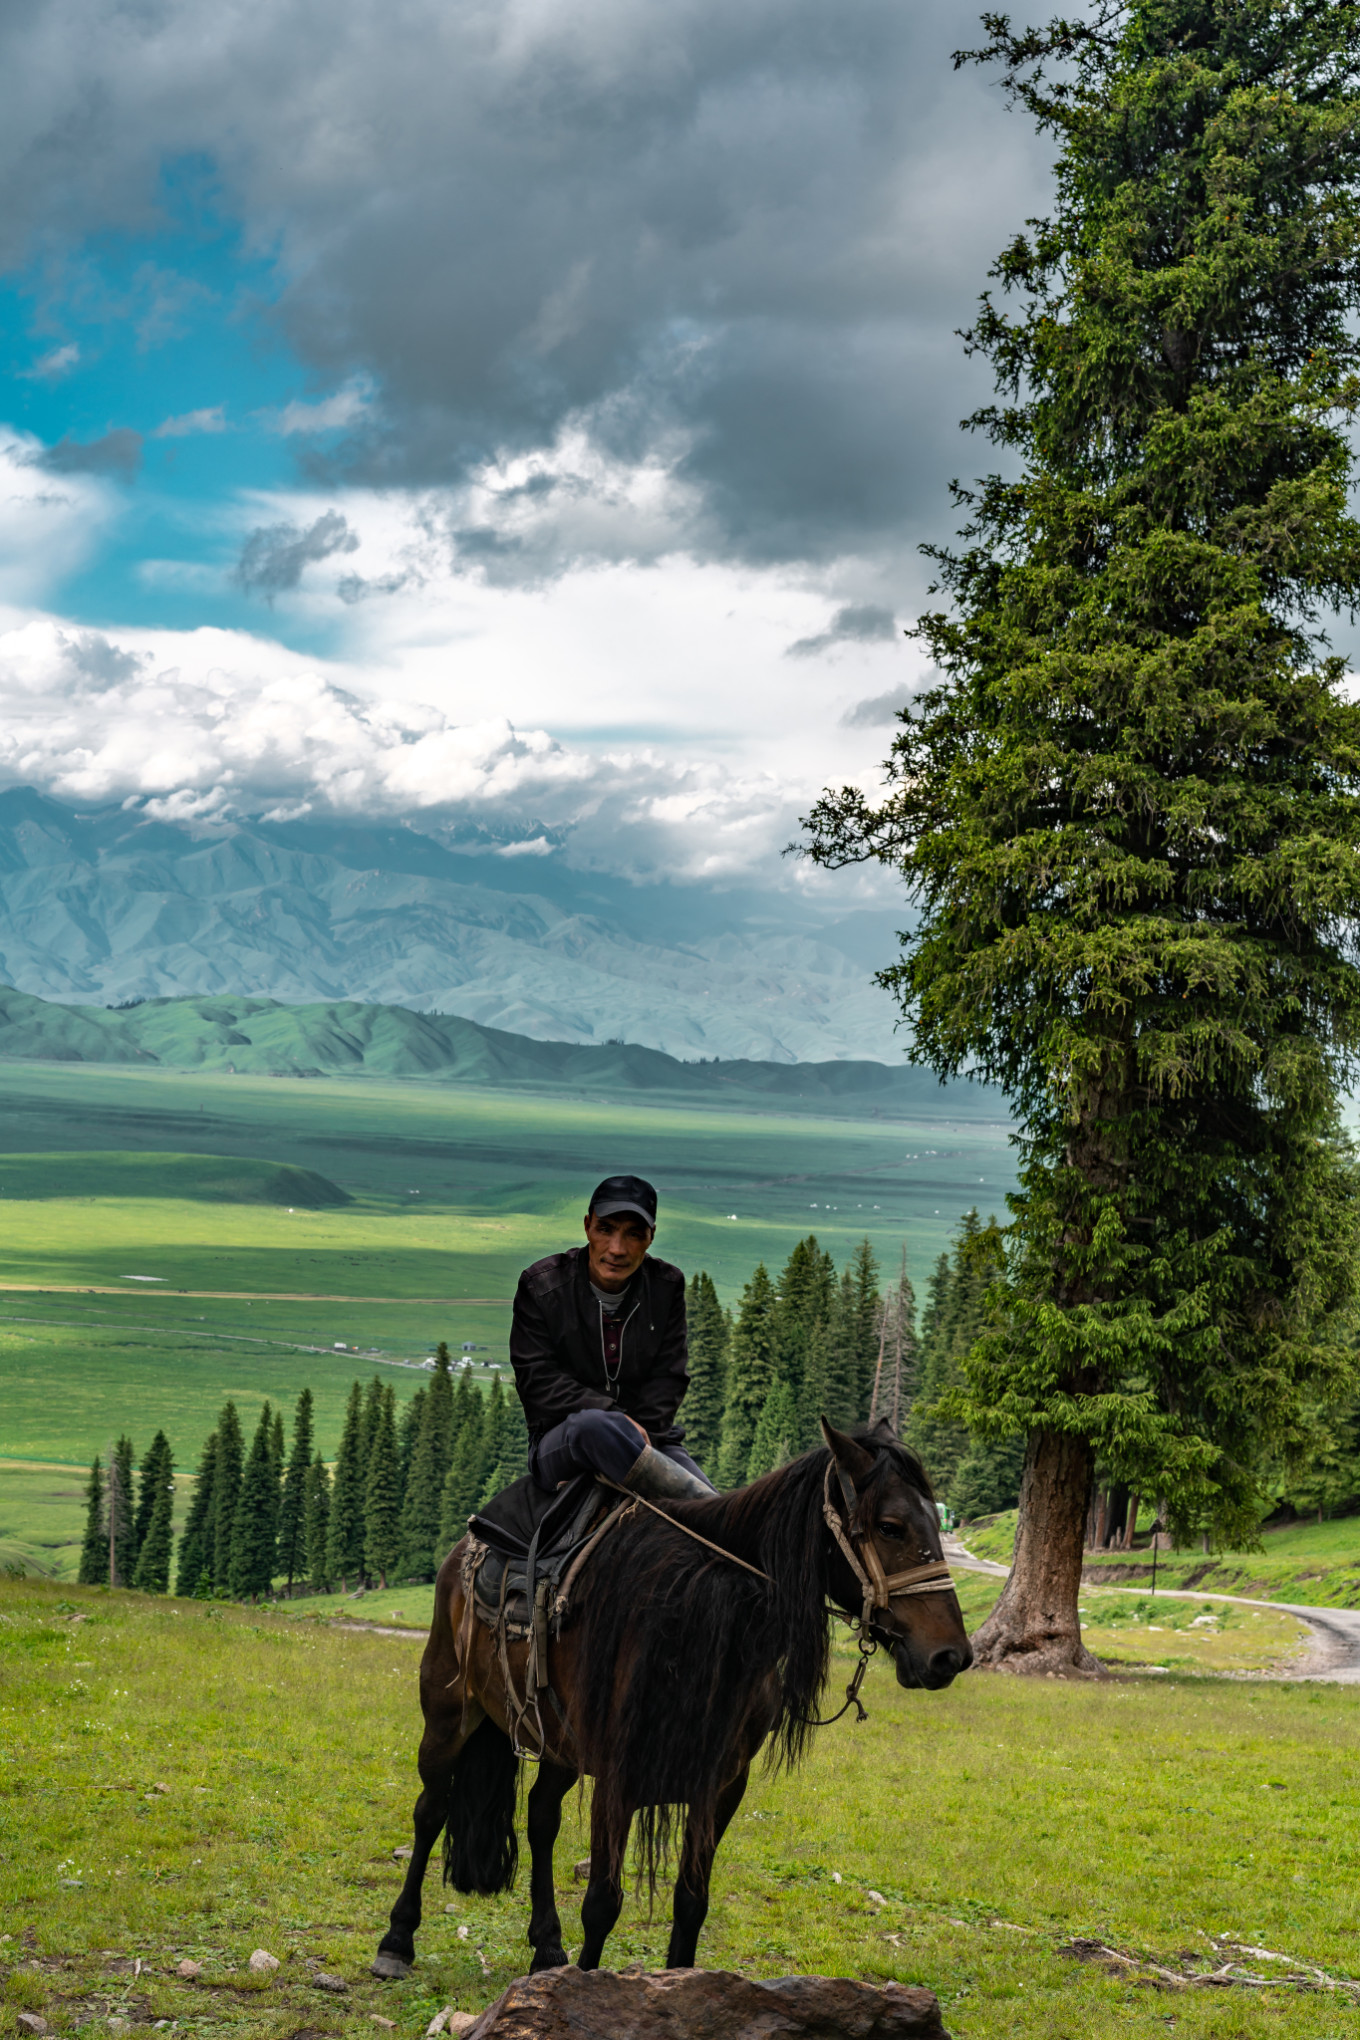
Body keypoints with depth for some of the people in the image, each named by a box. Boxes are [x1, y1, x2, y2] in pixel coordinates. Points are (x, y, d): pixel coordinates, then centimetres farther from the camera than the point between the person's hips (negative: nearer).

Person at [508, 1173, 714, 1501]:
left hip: (649, 1434, 4)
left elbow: (669, 1376, 3)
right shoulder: (540, 1286, -4)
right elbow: (538, 1381, -8)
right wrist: (614, 1415, -21)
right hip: (561, 1437, -3)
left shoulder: (667, 1286, 5)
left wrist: (639, 1437, -15)